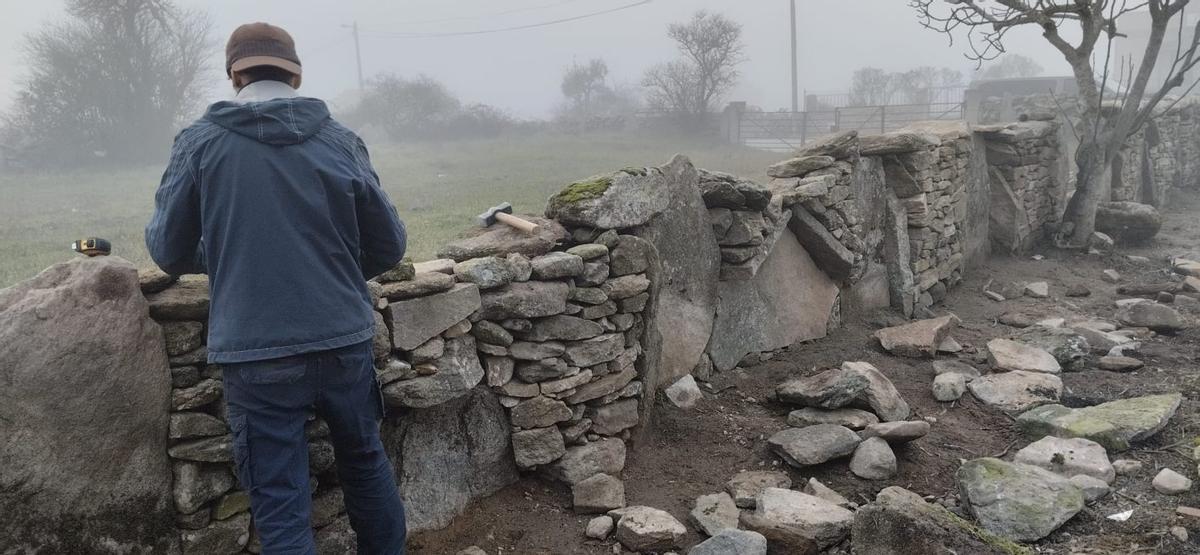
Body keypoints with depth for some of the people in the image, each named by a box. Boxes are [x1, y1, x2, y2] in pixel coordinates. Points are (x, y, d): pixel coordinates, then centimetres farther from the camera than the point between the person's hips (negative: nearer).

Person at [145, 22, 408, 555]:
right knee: (365, 462, 24)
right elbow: (388, 247, 5)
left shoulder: (199, 142, -3)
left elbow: (168, 251, 3)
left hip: (255, 354, -2)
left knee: (280, 505, 9)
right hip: (343, 341, 2)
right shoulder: (340, 140, 0)